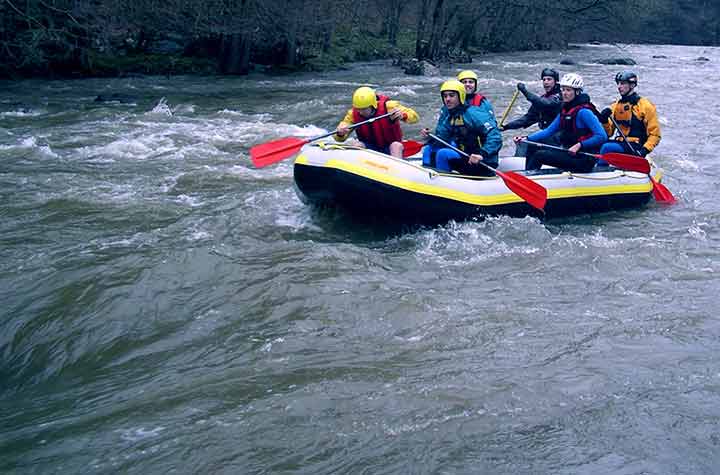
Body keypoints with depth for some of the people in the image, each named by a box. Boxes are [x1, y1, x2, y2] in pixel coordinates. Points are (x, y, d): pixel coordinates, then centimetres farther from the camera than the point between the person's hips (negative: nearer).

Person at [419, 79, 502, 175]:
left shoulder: (473, 113, -18)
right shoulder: (447, 114, 6)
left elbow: (495, 137, -26)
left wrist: (482, 155, -39)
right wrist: (430, 136, -11)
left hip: (483, 164, -9)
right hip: (464, 156, 9)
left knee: (443, 154, -24)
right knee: (428, 150, 10)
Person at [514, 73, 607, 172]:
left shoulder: (583, 111, -16)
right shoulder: (565, 109, 11)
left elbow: (602, 136, -21)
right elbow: (549, 130, 13)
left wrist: (579, 145, -27)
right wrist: (527, 138, 2)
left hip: (583, 160, -9)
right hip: (570, 153, 9)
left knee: (539, 156, -14)